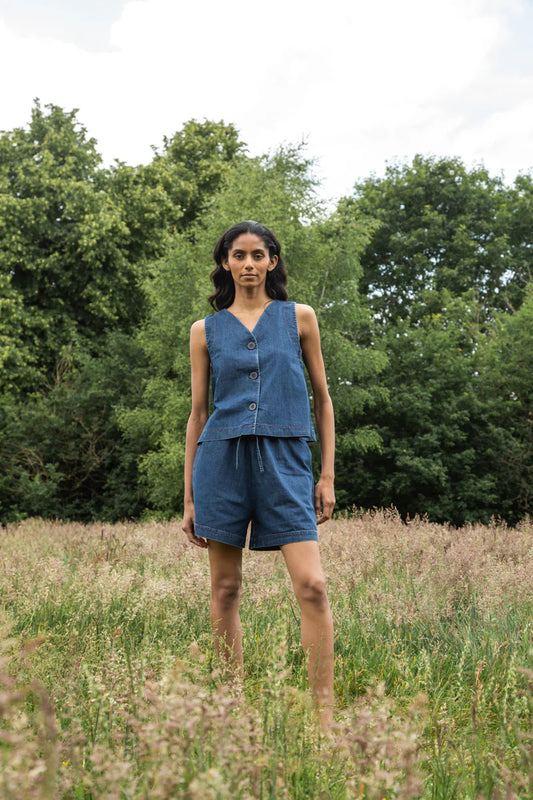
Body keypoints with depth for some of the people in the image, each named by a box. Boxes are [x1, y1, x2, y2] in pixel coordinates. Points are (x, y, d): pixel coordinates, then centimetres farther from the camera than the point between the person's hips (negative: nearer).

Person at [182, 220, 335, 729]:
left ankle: (325, 712, -5)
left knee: (311, 584, -12)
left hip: (284, 458, -1)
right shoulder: (206, 330, 11)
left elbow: (322, 398, 13)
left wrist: (327, 476, 7)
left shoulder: (299, 318, 10)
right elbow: (198, 411, 12)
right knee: (225, 589, 4)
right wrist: (189, 497, 10)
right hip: (222, 457, 1)